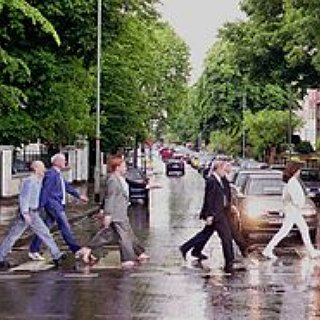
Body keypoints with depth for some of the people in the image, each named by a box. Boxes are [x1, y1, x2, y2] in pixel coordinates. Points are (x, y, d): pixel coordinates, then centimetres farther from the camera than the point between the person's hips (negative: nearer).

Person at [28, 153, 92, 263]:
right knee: (64, 225, -15)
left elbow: (67, 186, 26)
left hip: (58, 205, 10)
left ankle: (33, 250, 18)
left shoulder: (59, 174, 18)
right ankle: (77, 250, -21)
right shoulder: (51, 174, -13)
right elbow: (45, 191, -16)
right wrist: (41, 207, -17)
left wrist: (79, 195, 22)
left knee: (46, 228, 12)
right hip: (52, 204, -10)